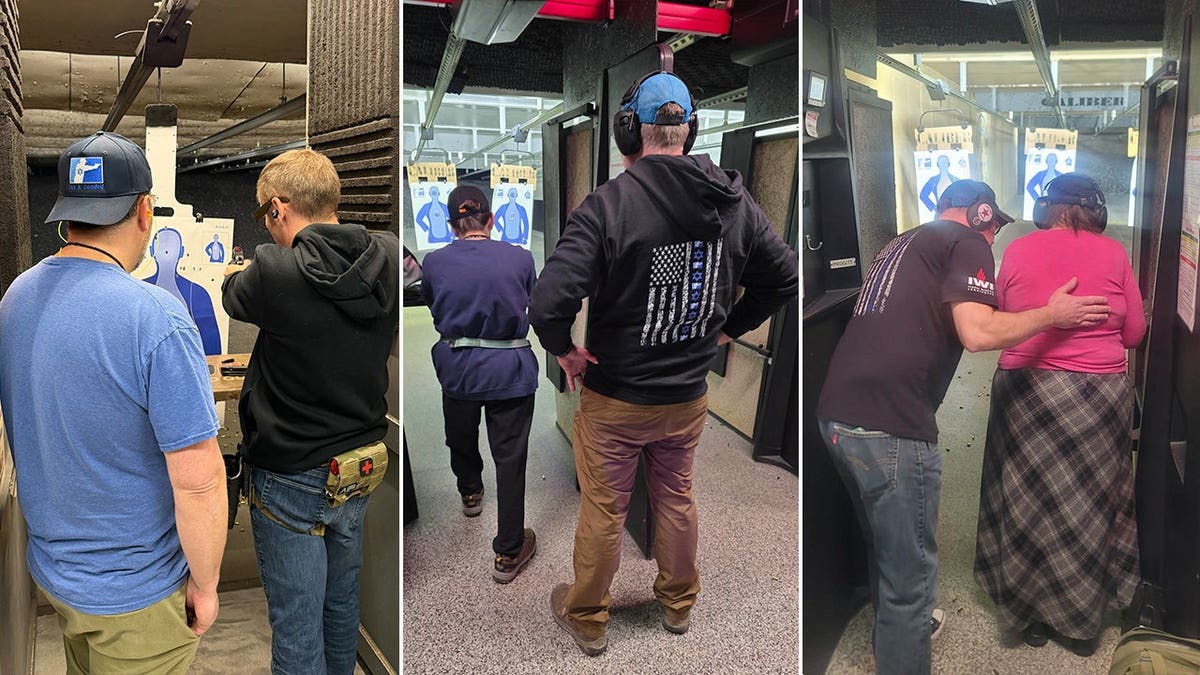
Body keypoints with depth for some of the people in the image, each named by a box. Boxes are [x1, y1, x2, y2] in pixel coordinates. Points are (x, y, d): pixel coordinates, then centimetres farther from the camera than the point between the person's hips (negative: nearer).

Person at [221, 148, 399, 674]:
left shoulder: (275, 272, -23)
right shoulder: (388, 260, -10)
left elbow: (235, 299, -1)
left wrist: (233, 277, 24)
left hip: (292, 479, -5)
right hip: (361, 467, 6)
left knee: (296, 626, 9)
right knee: (341, 603, 24)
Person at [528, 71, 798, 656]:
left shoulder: (608, 204, -24)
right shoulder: (734, 202, -7)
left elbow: (548, 303, -31)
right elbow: (784, 278, 5)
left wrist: (563, 349, -12)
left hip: (614, 398, -4)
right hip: (689, 396, 4)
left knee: (602, 510, 14)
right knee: (676, 498, 24)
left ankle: (587, 618, 35)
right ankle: (678, 604, 45)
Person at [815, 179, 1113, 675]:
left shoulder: (904, 243, 25)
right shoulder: (967, 243, 0)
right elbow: (977, 334, -13)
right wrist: (1052, 314, 2)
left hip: (836, 413, 9)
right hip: (889, 427, -9)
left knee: (883, 544, 28)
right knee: (910, 569, 4)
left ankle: (897, 628, 48)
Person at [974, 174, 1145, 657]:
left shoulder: (1018, 251, -3)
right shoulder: (1113, 253, -3)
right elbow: (1134, 332, 4)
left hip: (1025, 390, 0)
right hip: (1099, 395, 0)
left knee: (1028, 506, 14)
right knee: (1090, 506, 15)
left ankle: (1034, 616, 27)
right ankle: (1084, 624, 28)